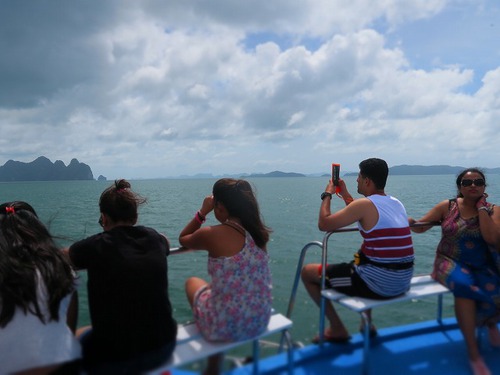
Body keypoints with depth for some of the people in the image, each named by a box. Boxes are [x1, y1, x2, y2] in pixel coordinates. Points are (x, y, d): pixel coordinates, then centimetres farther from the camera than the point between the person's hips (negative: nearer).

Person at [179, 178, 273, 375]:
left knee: (192, 282, 24)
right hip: (260, 322, 5)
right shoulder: (258, 232, -2)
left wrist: (202, 212, 5)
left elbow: (183, 239, 4)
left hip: (224, 327, -5)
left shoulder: (212, 234, -19)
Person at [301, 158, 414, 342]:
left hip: (378, 284, -8)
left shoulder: (365, 204, -15)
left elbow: (323, 224, -10)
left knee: (307, 272, 5)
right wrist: (346, 195, 27)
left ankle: (337, 329, 13)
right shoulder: (397, 203, 9)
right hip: (403, 282, 8)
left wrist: (327, 194, 4)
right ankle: (367, 323, 39)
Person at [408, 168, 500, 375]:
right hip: (450, 262, -1)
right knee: (465, 285, -34)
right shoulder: (447, 206, 0)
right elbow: (419, 227, -1)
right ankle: (473, 353, -22)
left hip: (482, 266, 2)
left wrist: (481, 207, -12)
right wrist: (410, 222, -24)